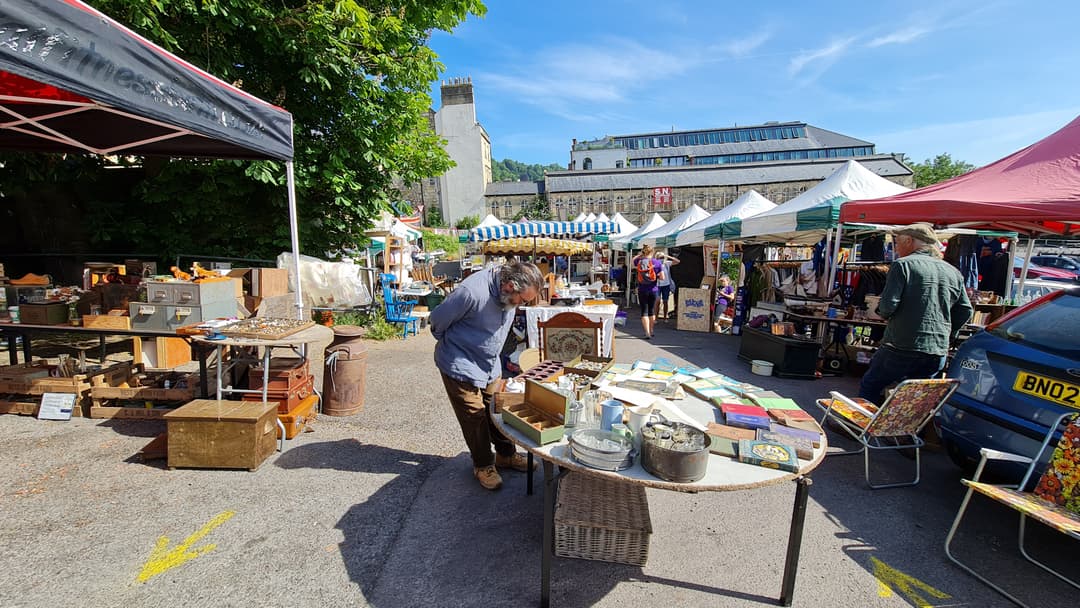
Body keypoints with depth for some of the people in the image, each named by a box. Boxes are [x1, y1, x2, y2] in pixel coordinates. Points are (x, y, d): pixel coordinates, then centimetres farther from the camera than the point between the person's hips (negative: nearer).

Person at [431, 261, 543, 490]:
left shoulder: (508, 293, -8)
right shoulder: (471, 292, -33)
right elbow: (437, 320, -18)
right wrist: (451, 346, -1)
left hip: (490, 364, 7)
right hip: (461, 366, -6)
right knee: (475, 417, 3)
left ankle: (506, 455, 33)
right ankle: (483, 465, 24)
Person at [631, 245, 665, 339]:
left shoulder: (639, 261, -4)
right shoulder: (657, 262, -6)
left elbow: (632, 261, 20)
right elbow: (662, 277, -7)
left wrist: (639, 254, 16)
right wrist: (656, 276, 11)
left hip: (642, 291, -1)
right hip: (653, 290, 1)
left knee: (644, 311, 2)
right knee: (651, 310, 15)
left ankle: (647, 333, -5)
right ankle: (651, 331, 29)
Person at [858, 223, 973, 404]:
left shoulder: (903, 264, -7)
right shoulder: (953, 272, 12)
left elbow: (888, 305, -16)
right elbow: (965, 310, 15)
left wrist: (884, 313, 5)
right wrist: (948, 336, 25)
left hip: (902, 348, -6)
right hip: (938, 352, 6)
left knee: (869, 387, 9)